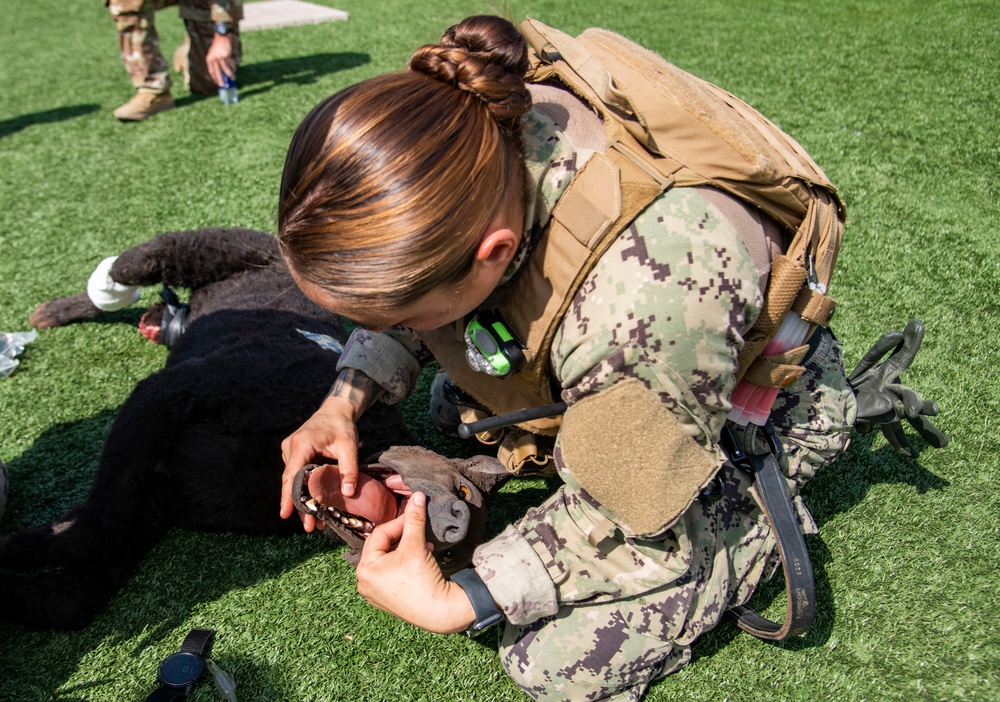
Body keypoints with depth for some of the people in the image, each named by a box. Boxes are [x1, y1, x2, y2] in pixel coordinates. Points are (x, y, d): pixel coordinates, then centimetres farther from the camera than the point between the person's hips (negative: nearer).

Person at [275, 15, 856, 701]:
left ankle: (753, 514, 7)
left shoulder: (649, 295, -47)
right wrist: (343, 403, -17)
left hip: (756, 408, -6)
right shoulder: (468, 133, -25)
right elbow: (407, 314, -3)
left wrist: (453, 604, -26)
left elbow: (629, 525, -27)